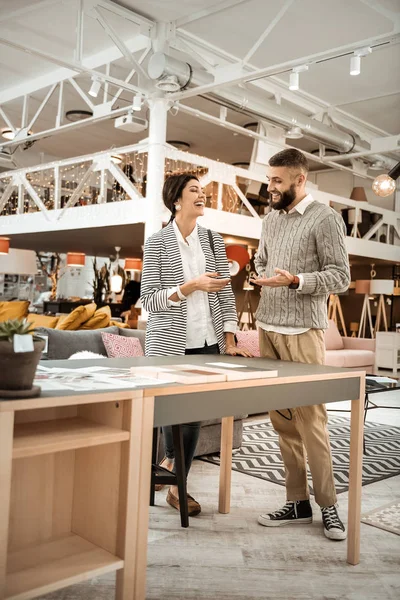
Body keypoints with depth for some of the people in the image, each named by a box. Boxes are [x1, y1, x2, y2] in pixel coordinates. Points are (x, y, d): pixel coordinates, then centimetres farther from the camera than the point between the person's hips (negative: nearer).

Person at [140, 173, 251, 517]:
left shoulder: (213, 240, 8)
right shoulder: (157, 244, -3)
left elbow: (225, 293, 7)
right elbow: (149, 300, -8)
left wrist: (229, 339, 0)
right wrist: (192, 285, -18)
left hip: (207, 343, 4)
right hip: (170, 344, -3)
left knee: (195, 414, 7)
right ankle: (172, 464, 29)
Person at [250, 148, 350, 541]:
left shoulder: (325, 218, -4)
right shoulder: (271, 219, 15)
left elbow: (340, 277, -8)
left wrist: (294, 281, -20)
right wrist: (260, 277, 9)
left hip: (302, 331, -6)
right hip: (267, 328, 6)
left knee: (310, 418, -4)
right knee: (281, 419, 8)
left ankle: (328, 505, 10)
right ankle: (298, 502, 18)